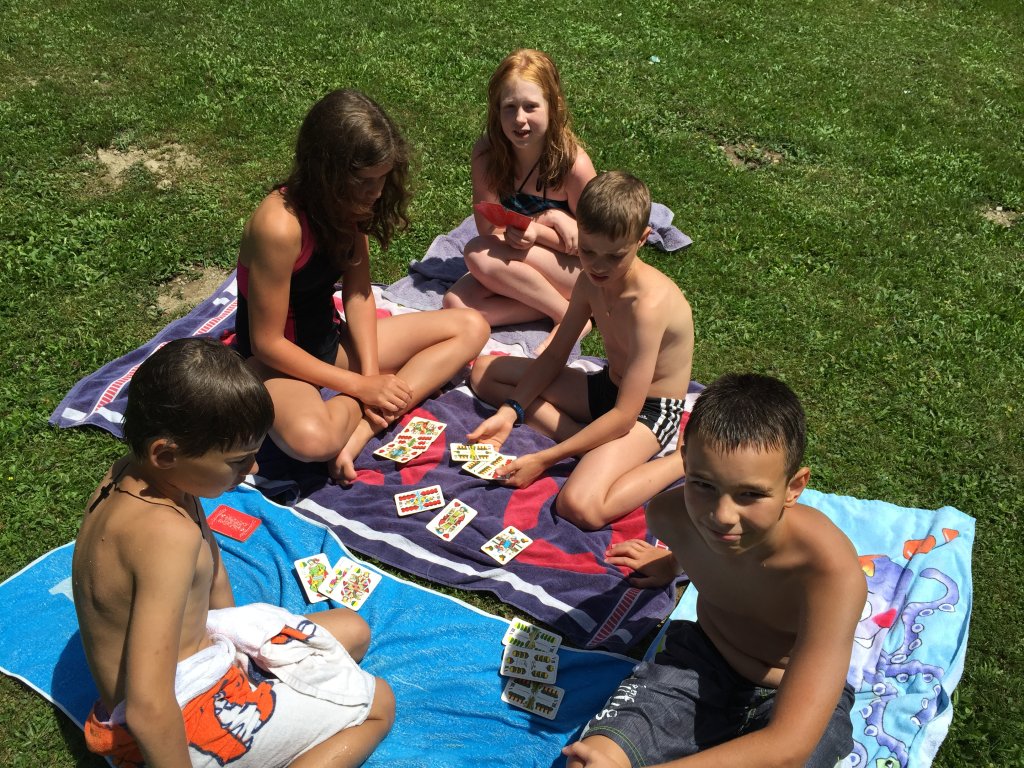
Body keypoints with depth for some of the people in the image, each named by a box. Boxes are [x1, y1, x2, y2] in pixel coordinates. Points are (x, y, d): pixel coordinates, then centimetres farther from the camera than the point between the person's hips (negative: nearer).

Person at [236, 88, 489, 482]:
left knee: (471, 328, -1)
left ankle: (358, 430, -14)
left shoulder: (346, 204, -7)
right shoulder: (279, 225, -30)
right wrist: (360, 387, -20)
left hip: (329, 341, 9)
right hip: (276, 361, -8)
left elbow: (358, 294, -2)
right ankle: (356, 408, -6)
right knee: (311, 438, -44)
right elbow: (267, 343, -24)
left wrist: (373, 377, -16)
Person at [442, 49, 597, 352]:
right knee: (456, 303, -20)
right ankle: (546, 302, -11)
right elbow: (489, 228, -10)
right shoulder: (487, 153, -13)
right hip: (524, 267, 5)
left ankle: (569, 314, -14)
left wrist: (537, 232, -29)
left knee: (479, 254, -26)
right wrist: (548, 218, -24)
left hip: (580, 273, -4)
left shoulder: (574, 164, -23)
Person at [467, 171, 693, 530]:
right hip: (606, 388, 9)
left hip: (649, 412, -9)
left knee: (581, 506, -36)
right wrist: (510, 411, -12)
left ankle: (683, 461, -11)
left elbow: (624, 416, -30)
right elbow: (554, 356, 3)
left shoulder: (648, 304, -32)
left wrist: (545, 459, -28)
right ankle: (588, 441, -8)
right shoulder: (592, 280, -7)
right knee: (485, 371, 6)